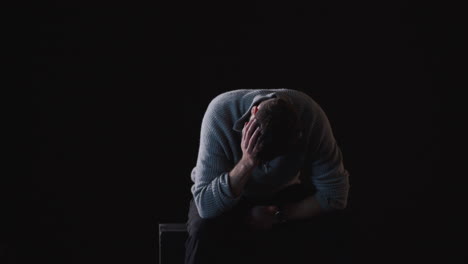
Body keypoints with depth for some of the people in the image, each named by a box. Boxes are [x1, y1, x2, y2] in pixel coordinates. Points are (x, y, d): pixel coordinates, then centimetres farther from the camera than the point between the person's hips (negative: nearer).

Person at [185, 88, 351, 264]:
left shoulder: (310, 116, -28)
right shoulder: (220, 113, -32)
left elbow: (335, 195, -19)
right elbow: (206, 205, -33)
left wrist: (279, 215, -23)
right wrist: (246, 163, -45)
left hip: (283, 194, 2)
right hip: (229, 195, -1)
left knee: (331, 232, -27)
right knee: (205, 233, -35)